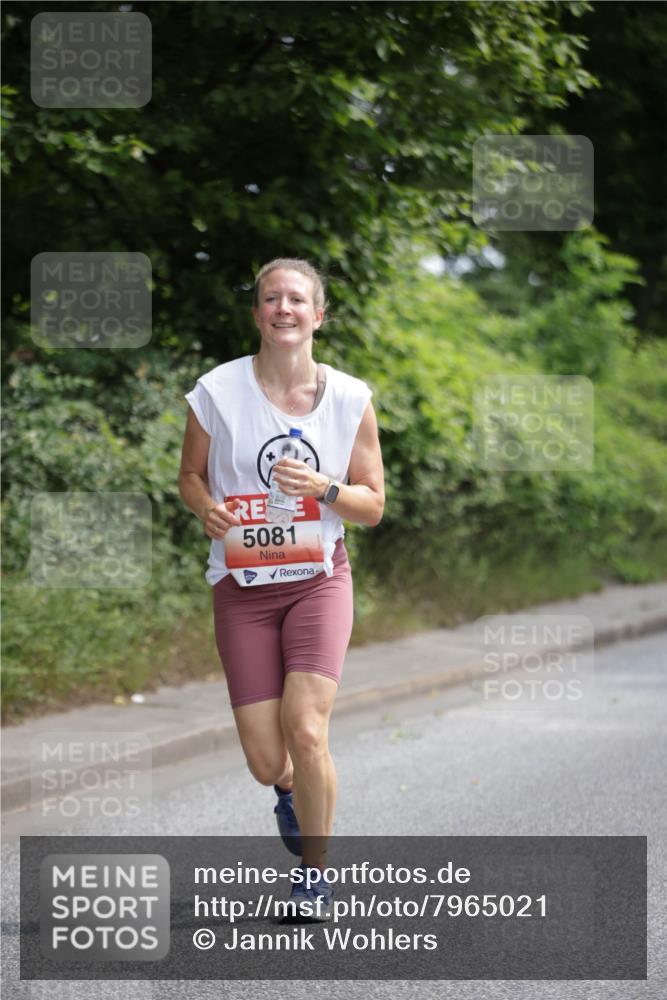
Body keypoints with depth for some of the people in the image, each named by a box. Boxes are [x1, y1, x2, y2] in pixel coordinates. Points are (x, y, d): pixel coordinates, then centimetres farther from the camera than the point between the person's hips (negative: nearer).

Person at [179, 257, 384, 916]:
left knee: (306, 730, -20)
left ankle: (315, 876, 3)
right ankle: (291, 790, 39)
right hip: (241, 589, 0)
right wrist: (207, 509, -13)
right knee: (266, 764, -2)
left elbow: (373, 506, 4)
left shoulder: (351, 399, -2)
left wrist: (324, 488, -16)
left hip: (319, 579, 0)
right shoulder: (217, 391, -5)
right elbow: (190, 475, 9)